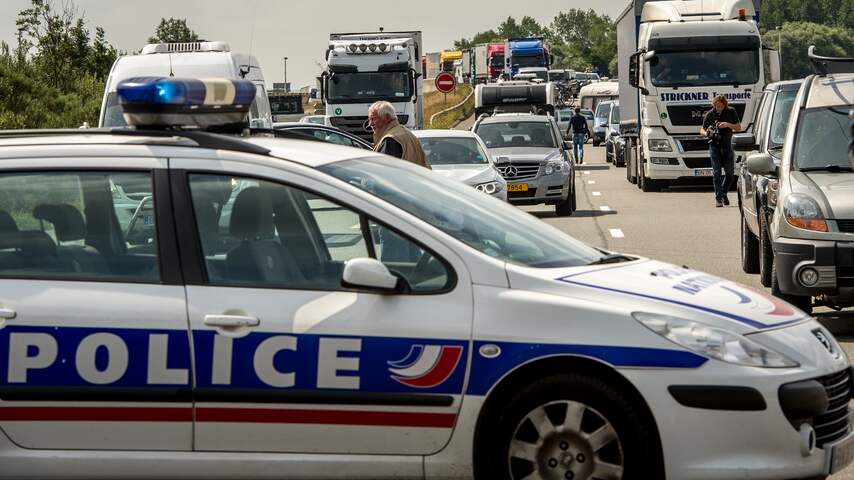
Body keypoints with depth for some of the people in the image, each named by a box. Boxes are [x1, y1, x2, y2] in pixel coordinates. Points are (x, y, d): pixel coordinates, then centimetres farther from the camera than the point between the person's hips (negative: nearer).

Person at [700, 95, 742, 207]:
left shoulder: (731, 112, 1)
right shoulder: (709, 114, -1)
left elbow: (739, 128, 3)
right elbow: (702, 130, 6)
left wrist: (728, 125, -16)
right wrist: (706, 133, -18)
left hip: (727, 147, 1)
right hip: (715, 147, -1)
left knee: (730, 174, 3)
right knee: (716, 173, -7)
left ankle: (724, 194, 27)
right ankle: (718, 199, -2)